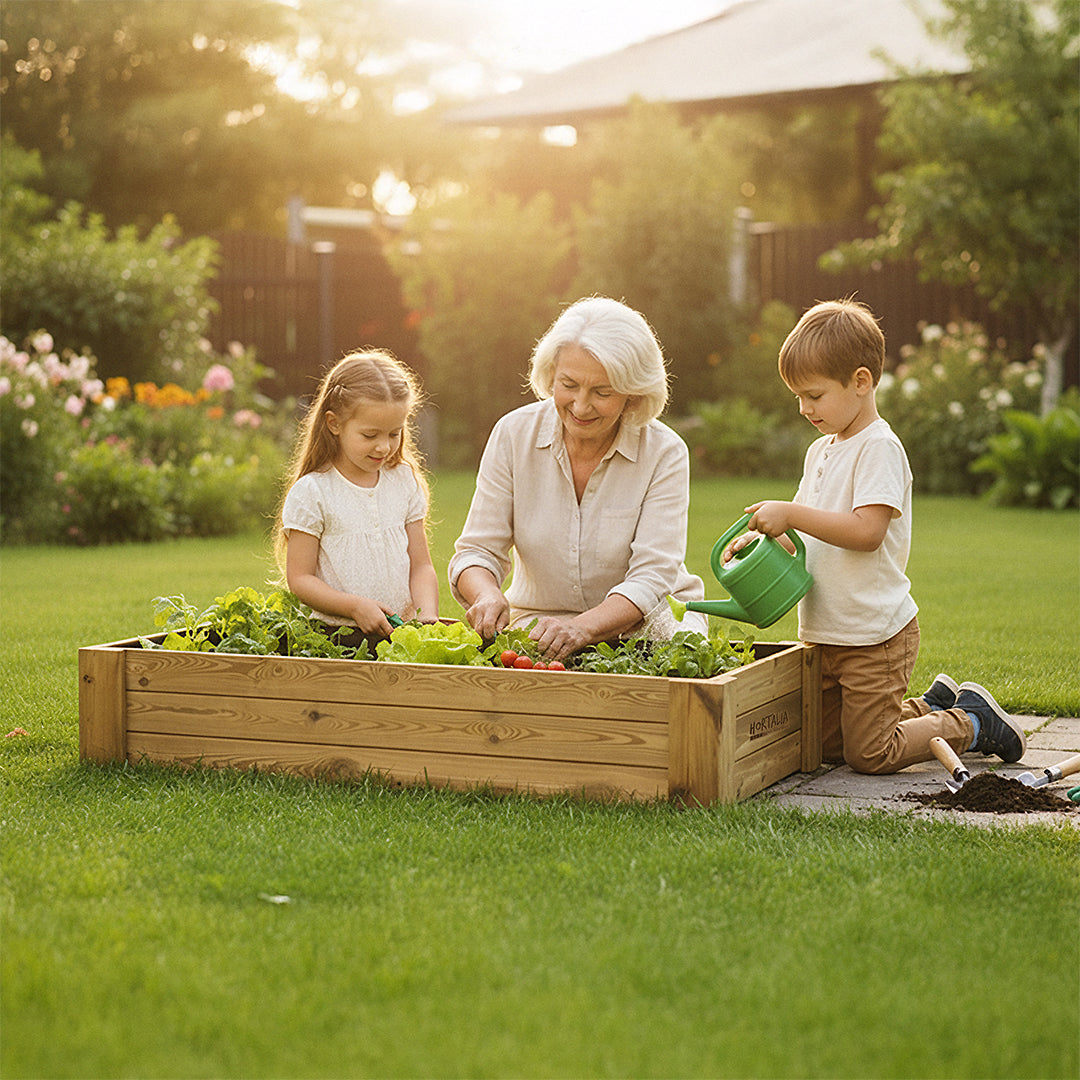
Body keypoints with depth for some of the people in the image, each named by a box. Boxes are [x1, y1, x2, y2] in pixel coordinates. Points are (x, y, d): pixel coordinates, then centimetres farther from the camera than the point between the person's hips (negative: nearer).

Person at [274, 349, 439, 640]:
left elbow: (420, 565, 14)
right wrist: (355, 606, -16)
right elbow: (299, 578, -2)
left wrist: (428, 614, -6)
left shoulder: (405, 482, 12)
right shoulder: (311, 493, -3)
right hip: (335, 635, -4)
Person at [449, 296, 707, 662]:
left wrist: (581, 628, -39)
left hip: (651, 625, 0)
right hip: (537, 620, 0)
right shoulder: (514, 435, -6)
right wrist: (487, 595, -30)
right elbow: (478, 551, -5)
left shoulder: (665, 453, -12)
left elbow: (650, 580, -20)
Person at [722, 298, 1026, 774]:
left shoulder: (879, 448, -15)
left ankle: (972, 722, 17)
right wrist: (760, 537, -1)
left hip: (876, 636, -9)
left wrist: (790, 513, -27)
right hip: (827, 636, 9)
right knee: (826, 746, 16)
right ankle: (936, 704, 30)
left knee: (869, 756, -3)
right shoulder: (820, 451, 12)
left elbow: (866, 531, -27)